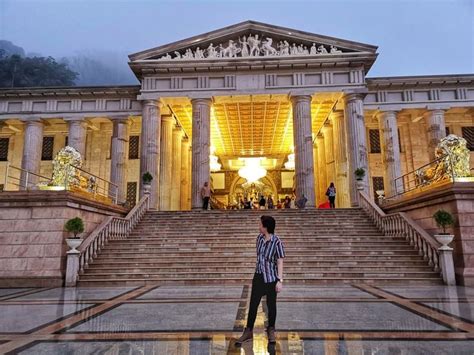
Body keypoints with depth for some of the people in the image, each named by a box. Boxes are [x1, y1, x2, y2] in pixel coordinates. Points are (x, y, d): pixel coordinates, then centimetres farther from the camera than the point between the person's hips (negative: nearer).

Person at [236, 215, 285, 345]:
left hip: (271, 278, -5)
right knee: (253, 304, 5)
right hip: (258, 276, 5)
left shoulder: (277, 242, -18)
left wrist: (280, 280, -18)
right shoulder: (259, 238, 0)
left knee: (271, 305, 10)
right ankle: (248, 332, 16)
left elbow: (280, 262, -15)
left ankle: (271, 331, 29)